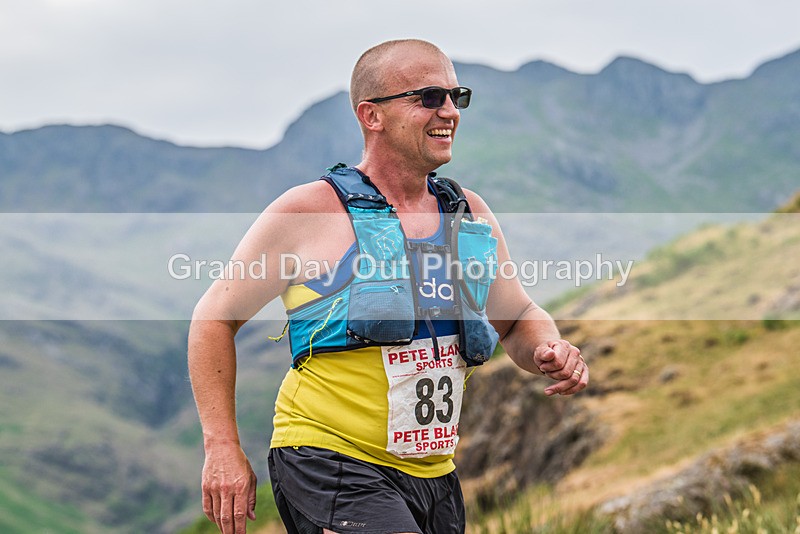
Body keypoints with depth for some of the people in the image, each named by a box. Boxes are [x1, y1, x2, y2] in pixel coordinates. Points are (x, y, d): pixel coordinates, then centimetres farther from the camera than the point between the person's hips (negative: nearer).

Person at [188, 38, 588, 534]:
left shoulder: (471, 214, 10)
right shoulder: (310, 211, -6)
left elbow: (519, 318, 22)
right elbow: (216, 316, 0)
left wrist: (549, 350, -3)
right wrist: (223, 448, -6)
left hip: (434, 474, 7)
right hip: (328, 463, -6)